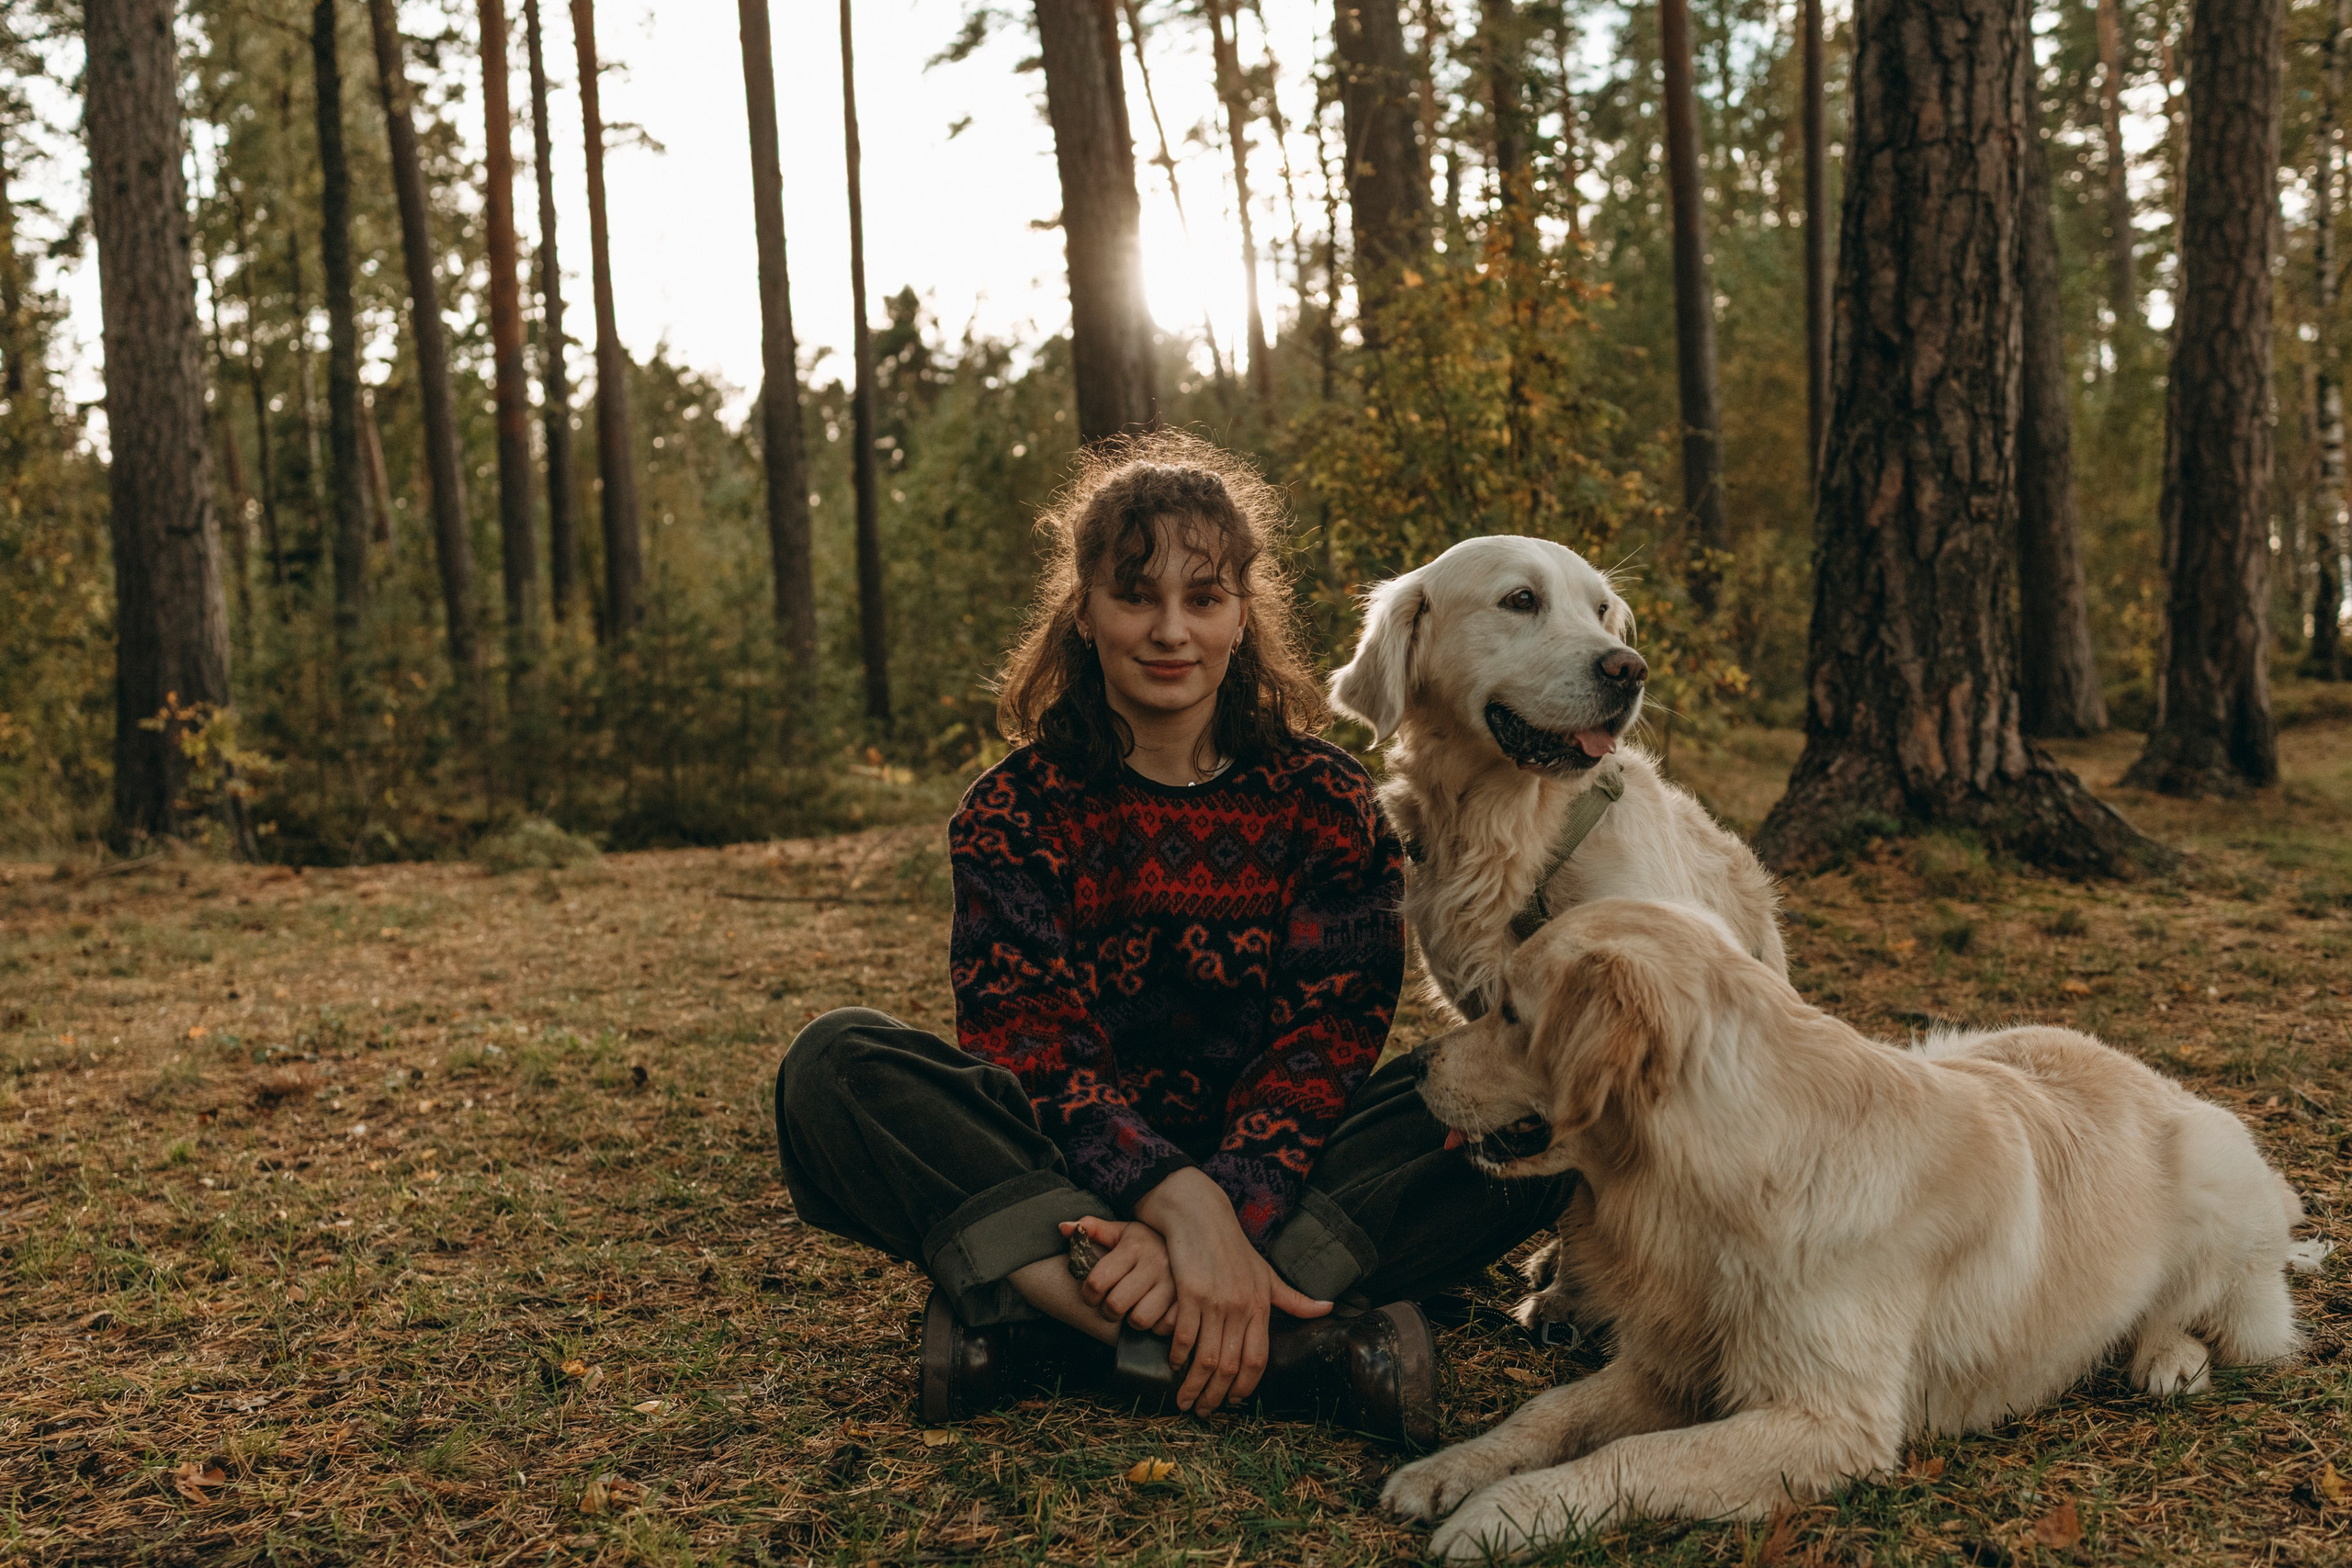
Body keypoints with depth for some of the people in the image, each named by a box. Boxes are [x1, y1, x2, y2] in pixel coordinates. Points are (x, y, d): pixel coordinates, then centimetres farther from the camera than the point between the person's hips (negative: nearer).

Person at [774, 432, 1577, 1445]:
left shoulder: (1324, 801, 3)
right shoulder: (1014, 810, 1)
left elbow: (1324, 1046, -9)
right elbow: (1029, 1045, -14)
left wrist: (1224, 1207, -29)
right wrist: (1183, 1208, -32)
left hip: (1279, 1178, 1)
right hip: (1070, 1183, 0)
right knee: (835, 1067, -25)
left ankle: (1038, 1316, -32)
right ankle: (1300, 1342, -37)